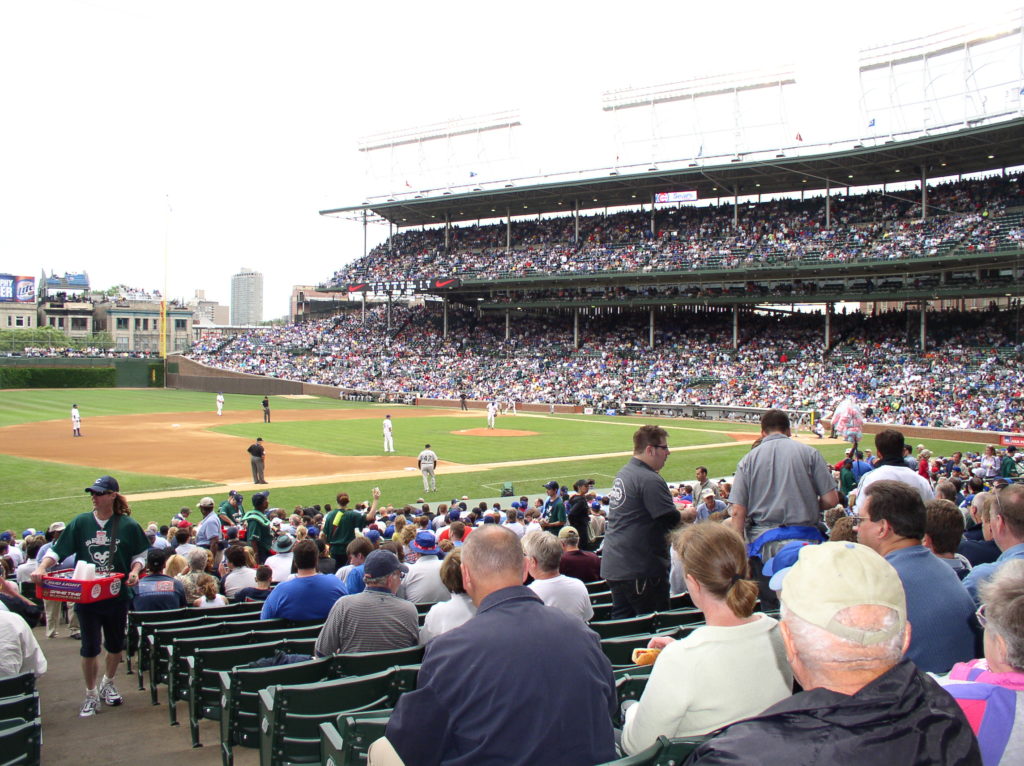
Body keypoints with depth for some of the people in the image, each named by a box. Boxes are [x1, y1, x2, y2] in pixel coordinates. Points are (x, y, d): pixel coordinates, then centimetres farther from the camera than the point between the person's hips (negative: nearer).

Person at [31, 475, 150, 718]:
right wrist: (41, 568, -16)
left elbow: (139, 555, 4)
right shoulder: (80, 523, -1)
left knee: (115, 644, 14)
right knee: (89, 647, 3)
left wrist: (135, 571, -14)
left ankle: (107, 684, 38)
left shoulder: (127, 525, -4)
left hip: (117, 595, 0)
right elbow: (57, 550, -1)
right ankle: (91, 695, 17)